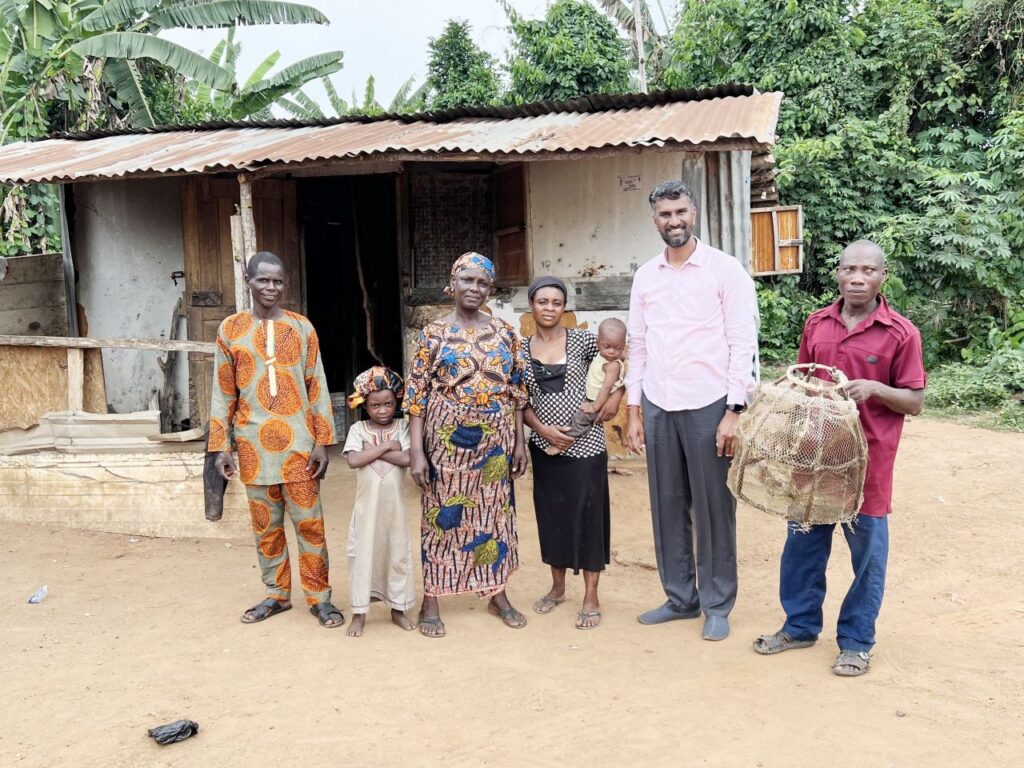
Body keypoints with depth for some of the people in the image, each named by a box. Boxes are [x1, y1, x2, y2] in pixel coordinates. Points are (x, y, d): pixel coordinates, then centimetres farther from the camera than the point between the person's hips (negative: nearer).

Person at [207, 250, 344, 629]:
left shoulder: (301, 327, 2)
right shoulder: (230, 329, 4)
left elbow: (317, 386, 1)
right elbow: (224, 392, 5)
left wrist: (322, 441, -4)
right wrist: (221, 446, 1)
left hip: (297, 439, -1)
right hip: (254, 442, 1)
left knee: (309, 522, 2)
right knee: (265, 524, 11)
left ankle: (319, 596, 13)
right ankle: (277, 593, 25)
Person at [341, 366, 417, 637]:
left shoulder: (402, 426, -1)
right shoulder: (358, 429, -2)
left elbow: (407, 459, -16)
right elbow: (353, 460, -17)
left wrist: (372, 450, -15)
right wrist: (386, 447, -15)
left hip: (394, 505, 1)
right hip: (367, 505, -1)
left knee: (398, 552, 9)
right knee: (363, 553, 4)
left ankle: (398, 608, 23)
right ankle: (359, 612, 14)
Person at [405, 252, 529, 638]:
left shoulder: (505, 332, 6)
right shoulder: (434, 333, -3)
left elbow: (517, 389, 9)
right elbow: (416, 392, -6)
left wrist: (520, 440, 5)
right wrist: (416, 450, -12)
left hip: (495, 438, 3)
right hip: (448, 438, -3)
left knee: (495, 511, 11)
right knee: (442, 514, 3)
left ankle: (497, 594, 25)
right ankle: (431, 601, 14)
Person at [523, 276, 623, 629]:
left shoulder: (581, 340, -4)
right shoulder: (522, 349, 3)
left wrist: (617, 394, -9)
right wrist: (542, 428, -9)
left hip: (585, 443, -3)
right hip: (545, 445, 3)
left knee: (587, 514, 0)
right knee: (551, 513, 12)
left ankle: (591, 597, 11)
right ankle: (557, 587, 29)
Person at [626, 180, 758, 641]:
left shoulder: (725, 270, -4)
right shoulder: (645, 276, 10)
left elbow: (743, 344, -6)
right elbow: (637, 345, 13)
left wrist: (734, 411, -12)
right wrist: (633, 411, 9)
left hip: (708, 405, -4)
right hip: (657, 407, 5)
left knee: (713, 508, 4)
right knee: (667, 506, 11)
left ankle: (717, 605, 18)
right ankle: (680, 598, 25)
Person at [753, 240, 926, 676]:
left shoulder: (900, 333, -7)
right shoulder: (817, 324, 6)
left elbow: (915, 403, -5)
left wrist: (876, 389, -22)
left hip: (867, 459, -4)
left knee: (867, 551, 6)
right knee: (803, 543, 13)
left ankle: (856, 642, 23)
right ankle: (800, 626, 31)